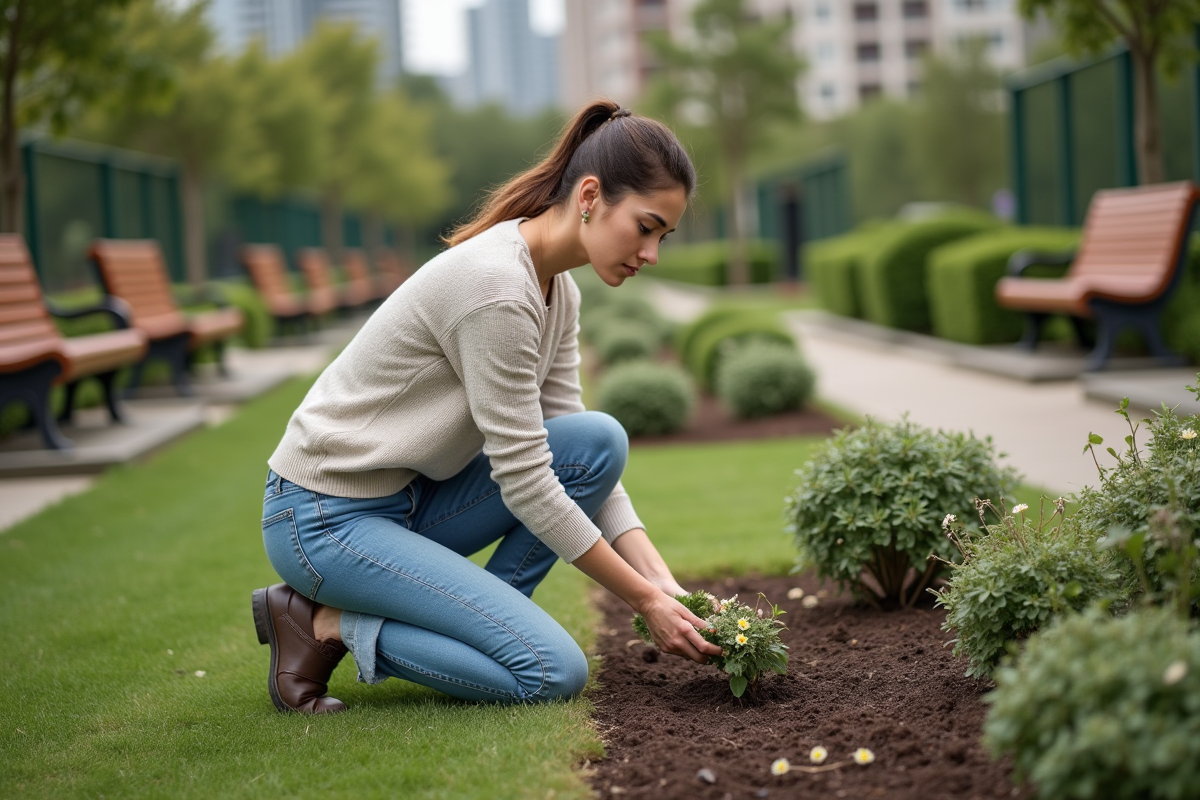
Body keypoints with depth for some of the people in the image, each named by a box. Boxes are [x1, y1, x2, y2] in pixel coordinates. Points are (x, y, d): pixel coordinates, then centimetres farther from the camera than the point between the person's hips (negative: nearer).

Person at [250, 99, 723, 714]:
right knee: (553, 672, -16)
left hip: (408, 499, 9)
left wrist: (663, 583, -4)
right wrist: (646, 601, -15)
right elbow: (525, 484, -22)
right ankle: (326, 624, -4)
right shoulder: (495, 287, -25)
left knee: (599, 441, -8)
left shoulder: (555, 287, 3)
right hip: (323, 518, -9)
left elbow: (576, 454, 6)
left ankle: (467, 619, 0)